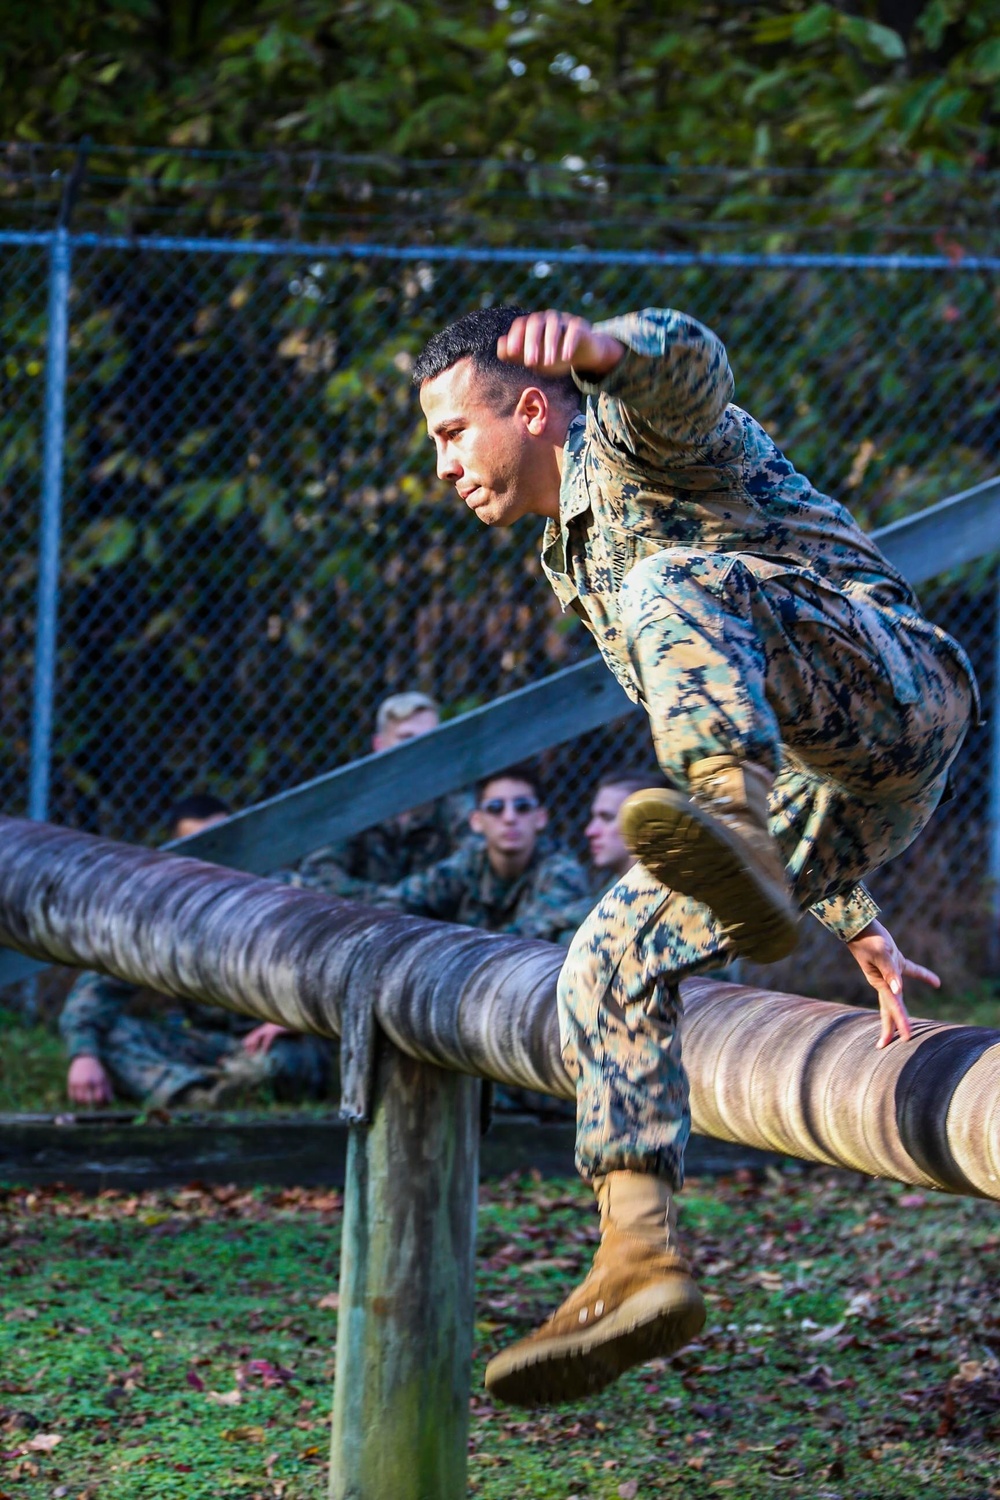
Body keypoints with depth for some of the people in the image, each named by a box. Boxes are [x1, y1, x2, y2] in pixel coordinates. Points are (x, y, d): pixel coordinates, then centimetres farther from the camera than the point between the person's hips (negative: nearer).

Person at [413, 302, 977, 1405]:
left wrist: (600, 346, -48)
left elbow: (687, 364, -23)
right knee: (607, 964, -4)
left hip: (893, 684, -9)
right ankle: (639, 1261, -14)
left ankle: (736, 833, -62)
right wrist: (849, 916, 36)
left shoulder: (630, 432, 5)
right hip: (824, 792, 9)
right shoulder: (577, 561, 33)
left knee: (671, 587, -34)